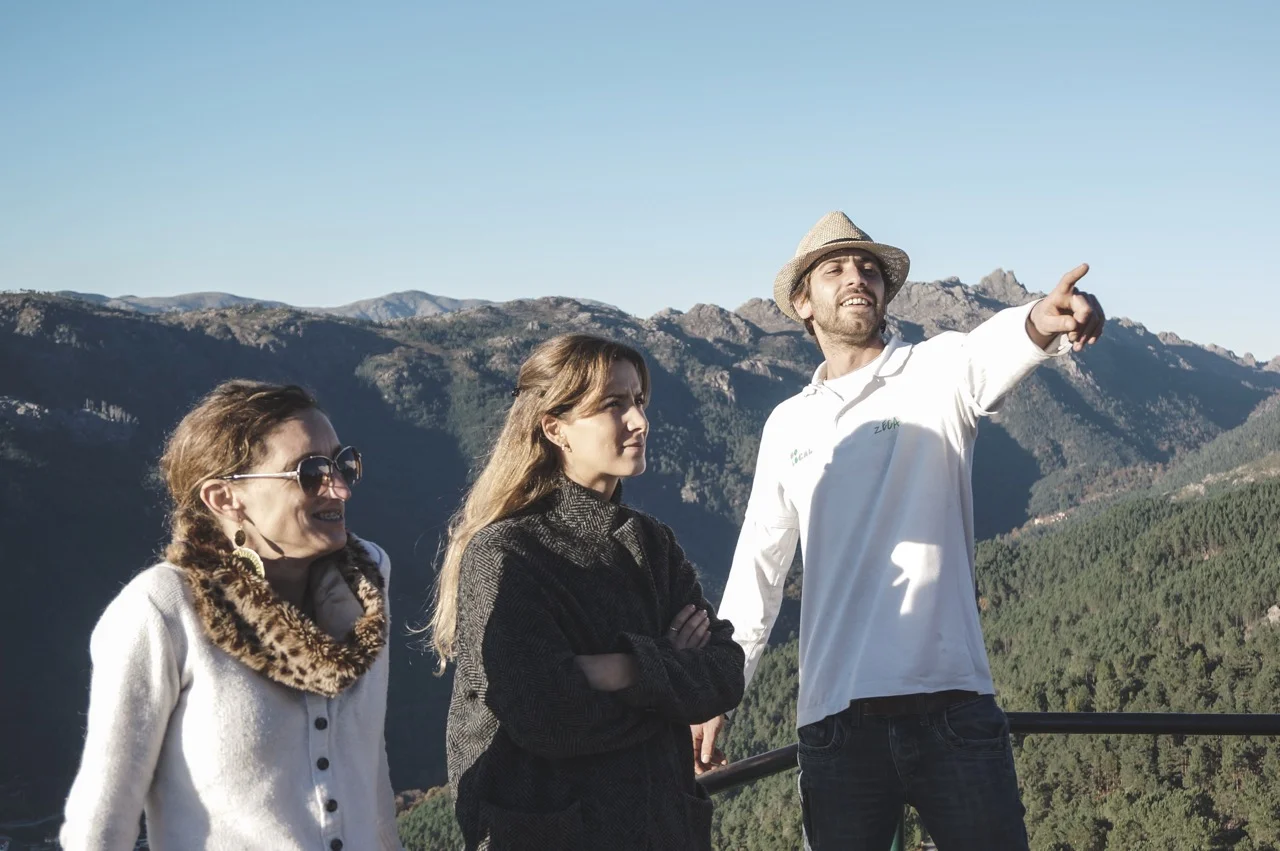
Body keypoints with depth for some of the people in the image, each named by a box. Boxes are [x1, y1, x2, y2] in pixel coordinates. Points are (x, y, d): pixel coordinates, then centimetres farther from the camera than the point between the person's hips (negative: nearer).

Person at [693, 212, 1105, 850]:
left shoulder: (936, 372, 4)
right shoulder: (788, 425, 14)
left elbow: (993, 349, -20)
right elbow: (758, 568, 19)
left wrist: (1043, 321, -43)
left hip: (951, 703, -2)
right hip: (835, 718, 3)